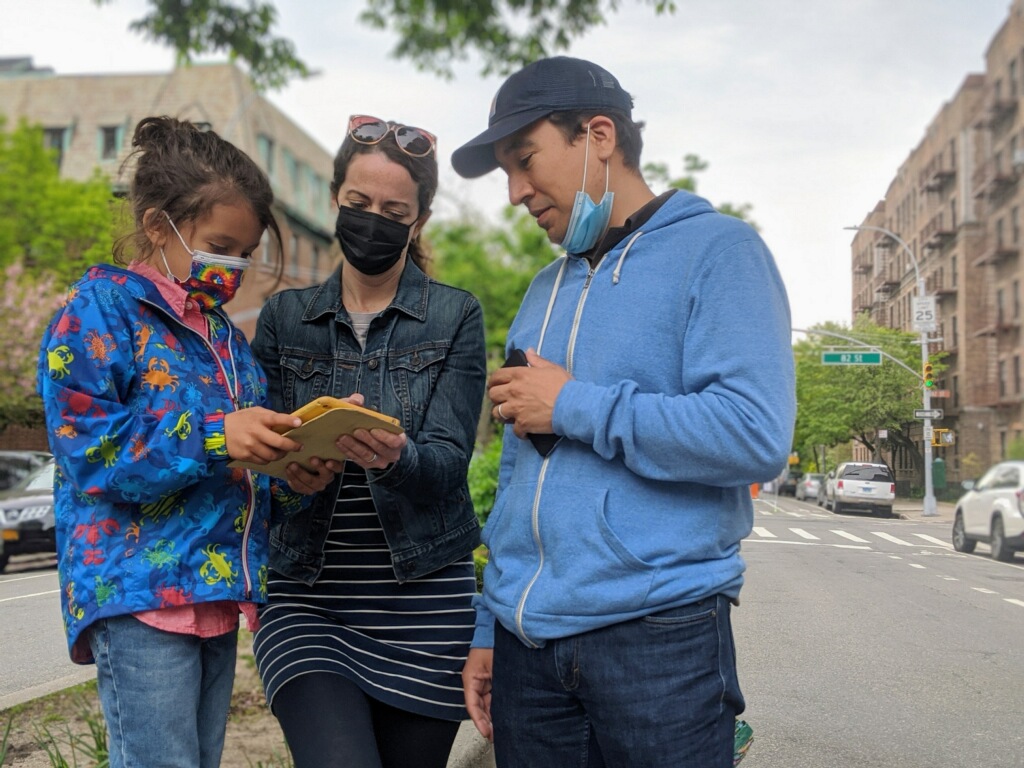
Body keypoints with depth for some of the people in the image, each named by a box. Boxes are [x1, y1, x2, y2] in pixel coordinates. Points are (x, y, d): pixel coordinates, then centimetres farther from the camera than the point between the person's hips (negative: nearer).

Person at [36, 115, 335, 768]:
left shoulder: (228, 339, 18)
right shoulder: (102, 309, -3)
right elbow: (87, 445, -15)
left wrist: (290, 475, -3)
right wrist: (212, 435, -25)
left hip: (217, 594, 7)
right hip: (139, 597, -7)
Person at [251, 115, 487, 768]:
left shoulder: (456, 316, 3)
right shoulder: (285, 317, 8)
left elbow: (449, 462, -7)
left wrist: (394, 457, -30)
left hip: (422, 601, 0)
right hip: (307, 600, 1)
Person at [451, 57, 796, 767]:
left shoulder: (717, 250, -5)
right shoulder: (544, 290, 15)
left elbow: (756, 435, -20)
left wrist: (575, 404, -13)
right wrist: (489, 628, 16)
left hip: (657, 634, -6)